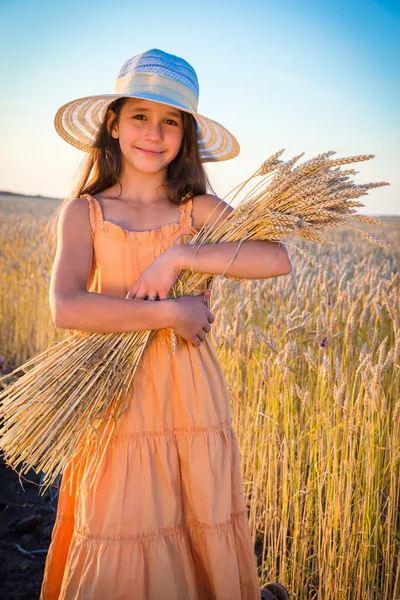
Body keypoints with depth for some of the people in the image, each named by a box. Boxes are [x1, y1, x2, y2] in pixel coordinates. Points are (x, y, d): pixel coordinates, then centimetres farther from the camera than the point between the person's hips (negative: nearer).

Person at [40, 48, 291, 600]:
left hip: (191, 395, 1)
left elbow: (277, 258, -15)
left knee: (200, 538, 10)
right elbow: (66, 308, -16)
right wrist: (169, 313, -17)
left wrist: (177, 257, -19)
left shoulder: (202, 210, 2)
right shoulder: (83, 213, 0)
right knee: (120, 547, 6)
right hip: (119, 399, -1)